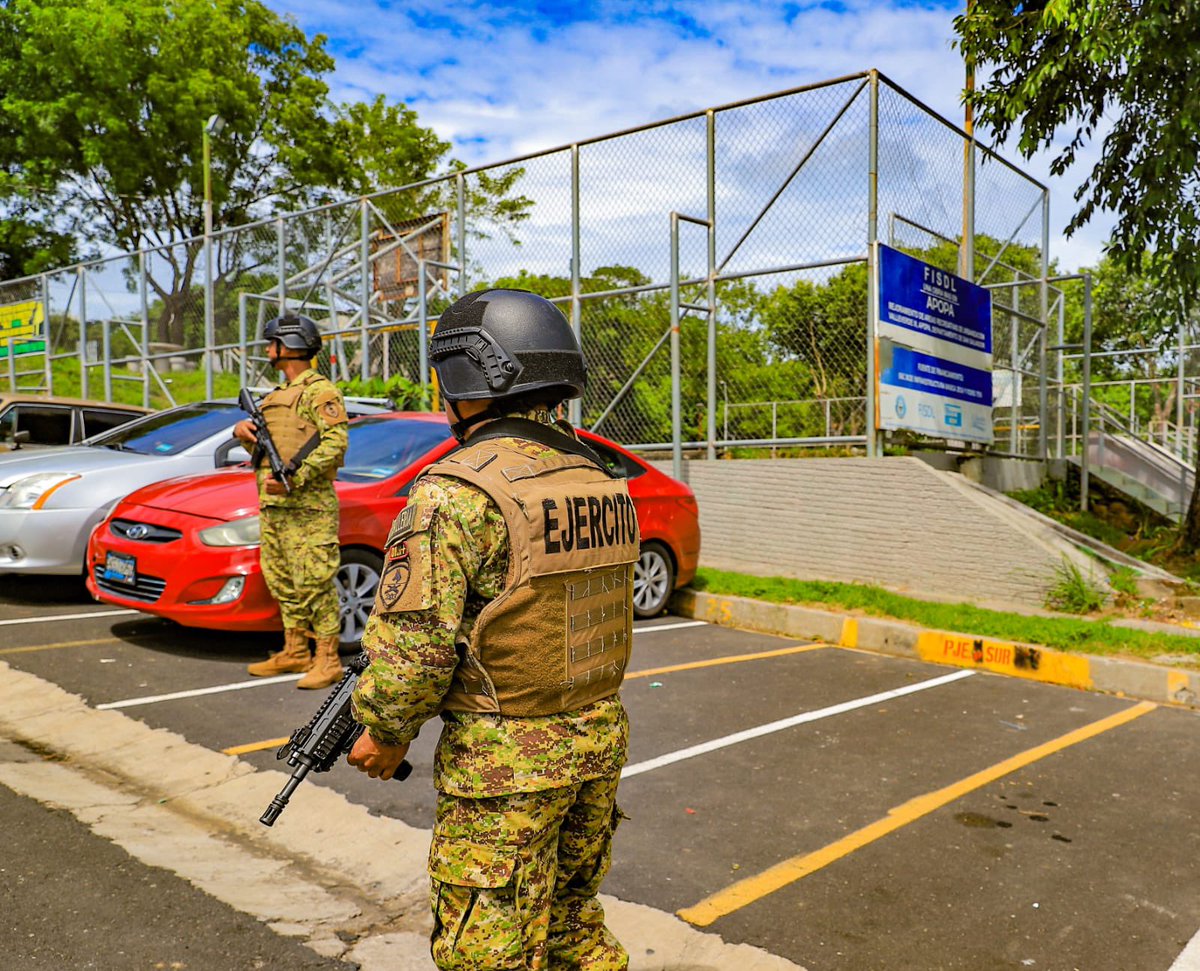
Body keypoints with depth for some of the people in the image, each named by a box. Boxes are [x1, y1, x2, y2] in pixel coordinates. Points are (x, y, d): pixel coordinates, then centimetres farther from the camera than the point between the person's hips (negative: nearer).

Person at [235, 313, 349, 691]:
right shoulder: (278, 395, 23)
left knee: (314, 583, -9)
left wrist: (294, 478, -24)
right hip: (272, 505, 10)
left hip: (307, 507, -10)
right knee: (282, 581, 12)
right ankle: (294, 652, 22)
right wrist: (244, 433, 6)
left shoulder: (319, 390, -6)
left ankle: (327, 660, -4)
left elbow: (336, 443, -18)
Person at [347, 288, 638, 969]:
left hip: (507, 759, -7)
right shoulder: (598, 478, 6)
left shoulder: (459, 489, -18)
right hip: (602, 737, 8)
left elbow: (412, 640, -19)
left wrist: (385, 733, -3)